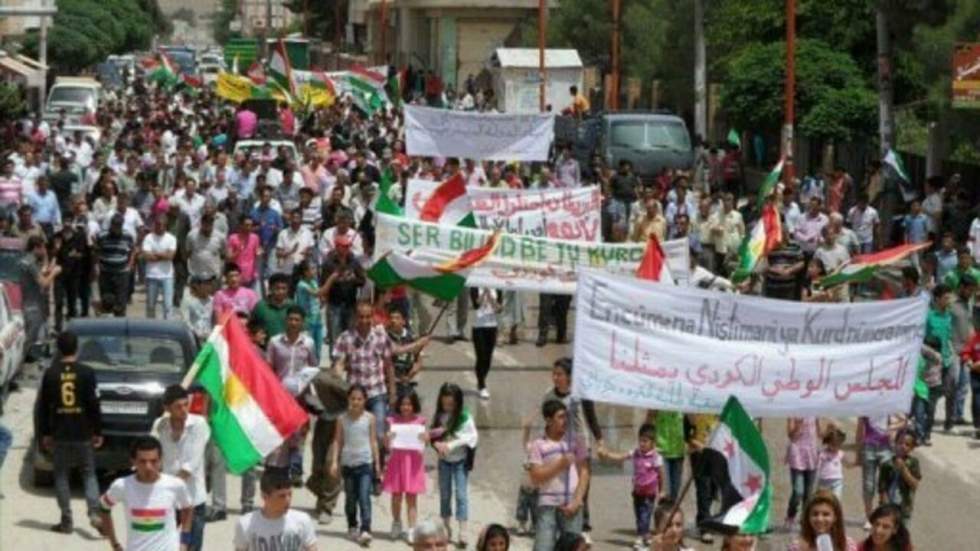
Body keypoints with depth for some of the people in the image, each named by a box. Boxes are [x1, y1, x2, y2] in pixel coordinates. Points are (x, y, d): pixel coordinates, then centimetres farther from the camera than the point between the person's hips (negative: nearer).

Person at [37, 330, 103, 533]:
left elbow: (43, 406, 1)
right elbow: (94, 405, -6)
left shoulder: (50, 374, -3)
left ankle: (66, 520, 9)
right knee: (89, 473, 9)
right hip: (83, 433, 0)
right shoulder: (86, 373, -6)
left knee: (61, 475, 10)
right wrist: (98, 432, 2)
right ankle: (94, 512, -10)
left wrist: (45, 433, 9)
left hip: (60, 433, 0)